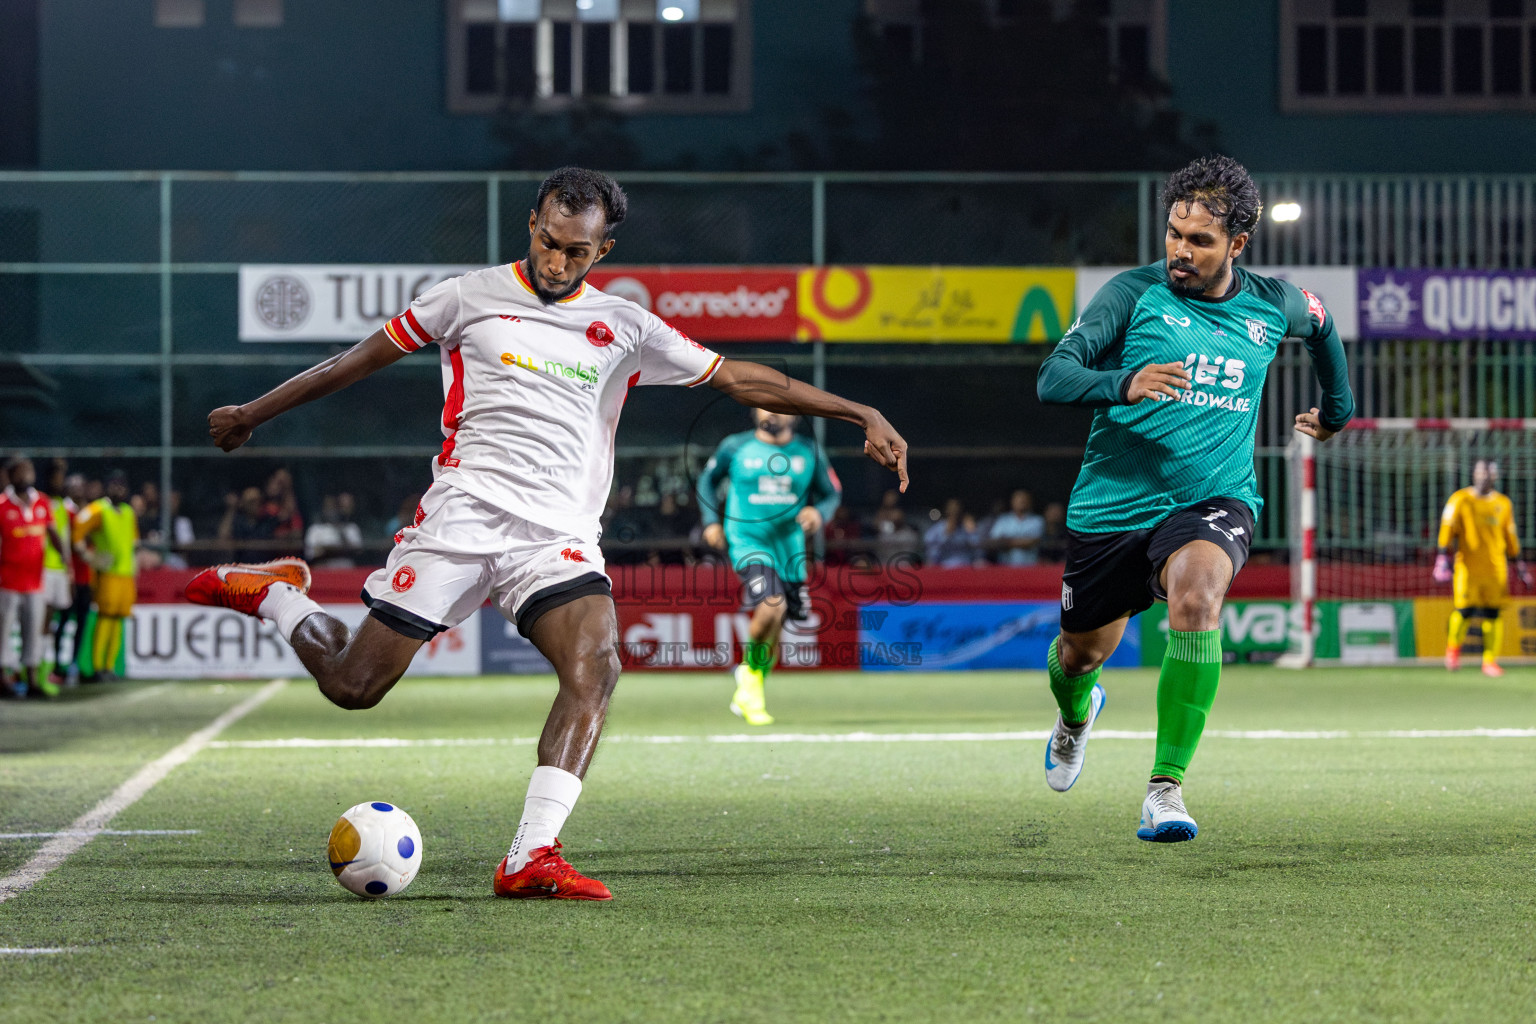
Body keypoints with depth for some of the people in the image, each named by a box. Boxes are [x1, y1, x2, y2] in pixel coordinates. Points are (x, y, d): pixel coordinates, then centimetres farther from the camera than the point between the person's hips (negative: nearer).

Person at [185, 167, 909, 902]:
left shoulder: (624, 327, 11)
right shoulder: (471, 298, 6)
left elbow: (738, 378, 13)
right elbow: (361, 359, 13)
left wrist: (859, 414, 7)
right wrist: (251, 415, 19)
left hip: (558, 536, 2)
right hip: (464, 511, -2)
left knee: (596, 667, -26)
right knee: (352, 686, -6)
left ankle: (530, 860, -29)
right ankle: (274, 593, 26)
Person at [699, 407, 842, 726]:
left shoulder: (810, 452, 3)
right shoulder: (735, 447, -2)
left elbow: (831, 493, 12)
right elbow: (708, 479, 15)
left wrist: (819, 512, -10)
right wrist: (712, 521, 3)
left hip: (789, 544, 4)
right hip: (747, 541, -4)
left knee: (775, 628, 8)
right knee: (772, 605, -27)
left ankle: (747, 696, 29)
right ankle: (751, 672, -1)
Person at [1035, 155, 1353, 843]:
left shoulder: (1274, 306, 2)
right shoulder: (1134, 293, -8)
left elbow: (1320, 326, 27)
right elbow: (1052, 378, -18)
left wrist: (1337, 408, 37)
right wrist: (1123, 385, -36)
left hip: (1213, 500, 0)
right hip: (1112, 503, 1)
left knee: (1195, 599, -33)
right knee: (1084, 651, 15)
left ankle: (1167, 786, -27)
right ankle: (1075, 713, 57)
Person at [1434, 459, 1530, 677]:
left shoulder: (1503, 503, 12)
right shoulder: (1460, 500, 1)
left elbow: (1510, 536, 18)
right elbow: (1448, 528, -3)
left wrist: (1519, 564, 18)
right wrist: (1443, 558, -11)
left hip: (1496, 567, 3)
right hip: (1468, 567, -3)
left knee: (1493, 614, -1)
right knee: (1464, 610, -9)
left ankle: (1490, 661, 5)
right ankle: (1453, 646, 19)